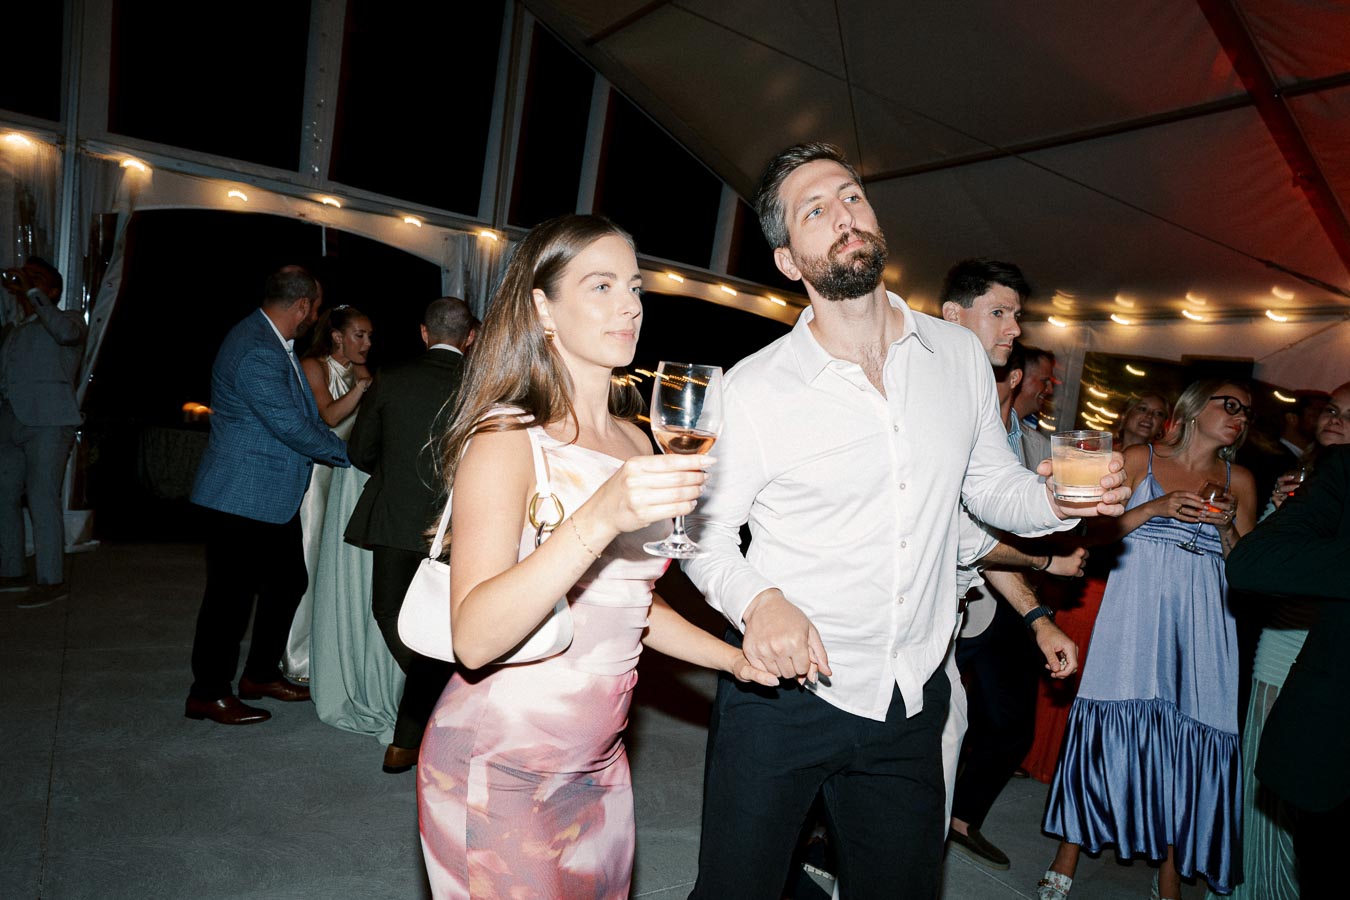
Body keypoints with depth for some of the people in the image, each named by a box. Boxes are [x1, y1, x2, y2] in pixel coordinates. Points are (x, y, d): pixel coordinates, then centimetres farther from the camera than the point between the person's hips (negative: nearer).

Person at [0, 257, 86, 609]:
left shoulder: (69, 318, 6)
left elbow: (66, 332, -20)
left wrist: (31, 292, -13)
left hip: (47, 423, -7)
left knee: (42, 500, -9)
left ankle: (51, 581, -5)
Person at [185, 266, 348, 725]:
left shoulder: (272, 343, 10)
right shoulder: (255, 352, -23)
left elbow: (304, 414, 18)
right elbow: (292, 428, -22)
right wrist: (348, 453, -10)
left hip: (275, 496, 10)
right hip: (243, 495, -10)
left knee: (288, 583, 16)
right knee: (232, 593, 1)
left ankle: (260, 674, 32)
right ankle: (208, 693, 17)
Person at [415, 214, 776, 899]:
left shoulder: (635, 442, 7)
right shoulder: (508, 439, -16)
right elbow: (474, 638, -28)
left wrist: (736, 658, 6)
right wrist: (601, 518, -38)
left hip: (598, 762, 7)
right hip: (497, 769, -7)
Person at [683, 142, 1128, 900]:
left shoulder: (960, 355, -1)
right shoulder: (753, 388, -13)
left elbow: (992, 484, 10)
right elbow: (709, 532, -6)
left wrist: (1058, 501, -11)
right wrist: (757, 599, -26)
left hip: (912, 700, 4)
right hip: (783, 690, -3)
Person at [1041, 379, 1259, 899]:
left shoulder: (1239, 482, 14)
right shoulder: (1140, 460, 6)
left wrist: (1226, 527, -5)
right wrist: (1157, 508, -12)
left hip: (1202, 620, 3)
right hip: (1135, 610, -3)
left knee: (1191, 738, 0)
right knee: (1109, 723, -7)